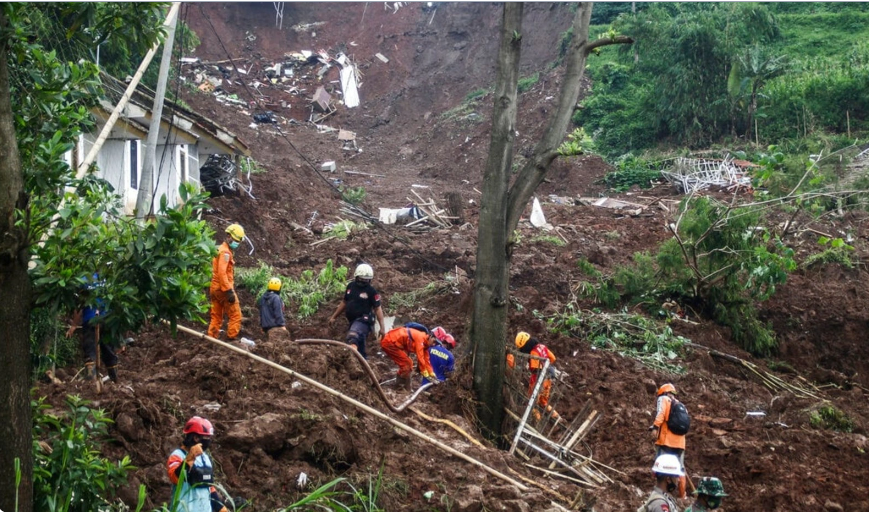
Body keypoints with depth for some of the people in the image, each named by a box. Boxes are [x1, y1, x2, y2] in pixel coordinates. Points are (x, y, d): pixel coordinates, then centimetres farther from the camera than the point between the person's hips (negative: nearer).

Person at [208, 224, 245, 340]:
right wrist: (229, 291, -25)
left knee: (216, 316, 11)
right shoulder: (225, 252, -12)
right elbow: (222, 273, -22)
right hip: (223, 288, -10)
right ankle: (232, 338, -8)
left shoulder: (220, 250, 18)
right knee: (235, 315, -5)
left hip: (215, 287, 10)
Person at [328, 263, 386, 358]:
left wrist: (382, 327, -12)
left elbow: (377, 308, -7)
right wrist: (334, 316, 24)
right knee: (360, 348, 17)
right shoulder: (350, 286, 10)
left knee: (352, 338, -33)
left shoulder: (371, 291, -7)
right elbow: (344, 302, 21)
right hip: (352, 321, 7)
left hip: (363, 321, -7)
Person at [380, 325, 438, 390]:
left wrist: (432, 374, 11)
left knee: (405, 363, 14)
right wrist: (426, 374, -14)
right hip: (389, 342, -10)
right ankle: (406, 389, 0)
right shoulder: (420, 337, -20)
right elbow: (420, 358, -21)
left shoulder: (424, 343, 10)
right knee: (407, 364, -7)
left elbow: (426, 360, 15)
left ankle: (401, 385, 22)